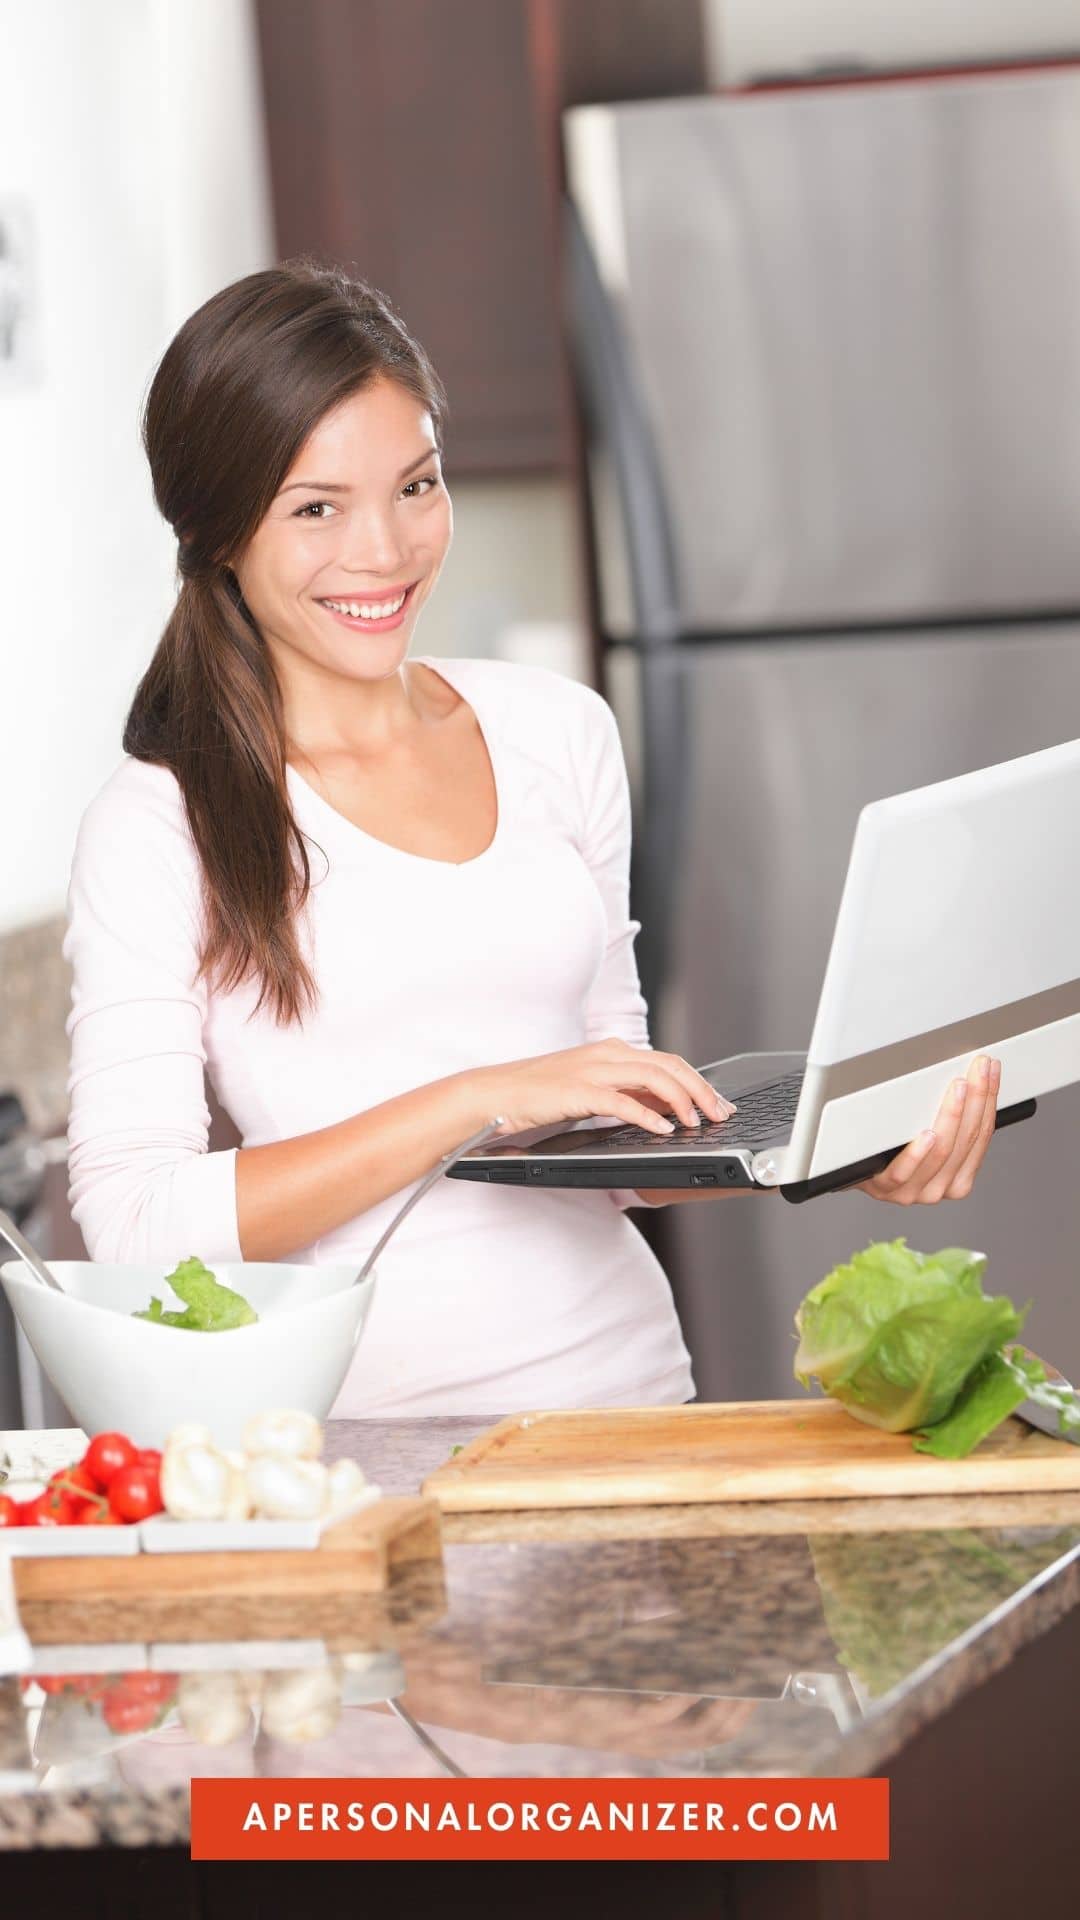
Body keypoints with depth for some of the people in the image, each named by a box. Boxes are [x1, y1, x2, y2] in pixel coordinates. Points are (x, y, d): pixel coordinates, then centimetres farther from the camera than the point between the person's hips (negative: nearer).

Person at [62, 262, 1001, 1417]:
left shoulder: (559, 733, 14)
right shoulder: (158, 825, -2)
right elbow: (132, 1224, -11)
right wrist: (482, 1100, -14)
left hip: (619, 1368, 3)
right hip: (371, 1427, -3)